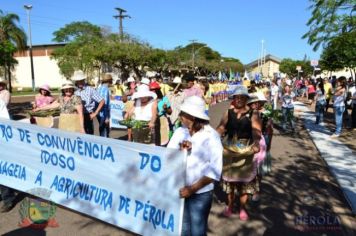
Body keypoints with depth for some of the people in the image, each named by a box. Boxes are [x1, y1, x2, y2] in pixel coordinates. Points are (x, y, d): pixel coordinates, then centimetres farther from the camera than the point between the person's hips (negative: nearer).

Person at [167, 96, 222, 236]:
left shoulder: (211, 137, -14)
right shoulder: (179, 132, -1)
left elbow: (215, 170, -17)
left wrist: (193, 188, -21)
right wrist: (180, 150, -20)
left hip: (200, 193, -4)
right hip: (179, 190, 4)